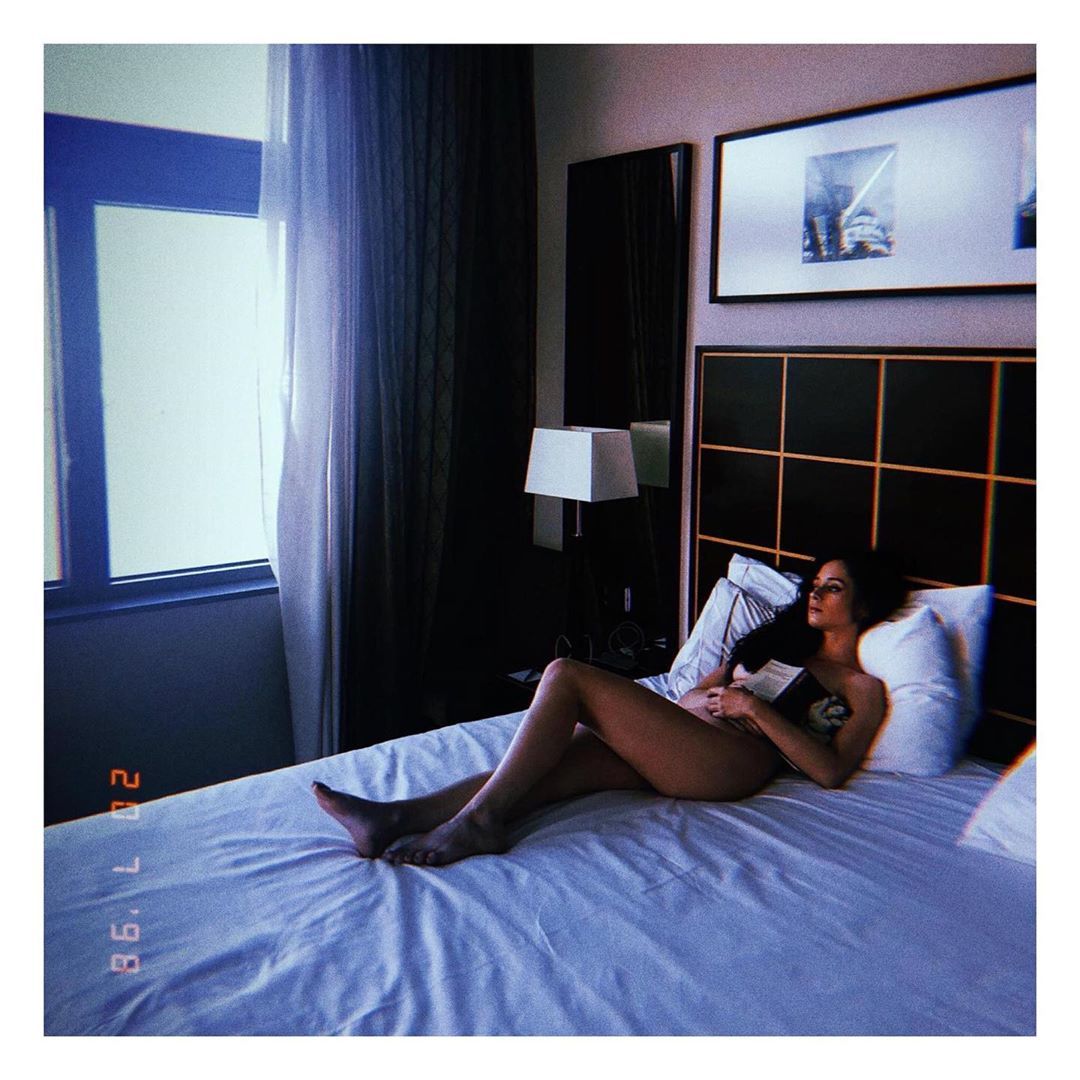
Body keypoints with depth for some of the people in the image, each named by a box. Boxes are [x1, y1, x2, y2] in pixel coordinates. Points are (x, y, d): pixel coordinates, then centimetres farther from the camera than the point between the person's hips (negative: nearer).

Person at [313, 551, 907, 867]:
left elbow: (831, 769, -7)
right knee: (576, 755, -23)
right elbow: (690, 696, 27)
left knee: (567, 676, -21)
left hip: (735, 761, -7)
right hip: (683, 743, 7)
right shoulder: (780, 639, 31)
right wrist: (704, 696, 2)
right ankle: (397, 817, -35)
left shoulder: (863, 689, 11)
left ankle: (479, 819, -25)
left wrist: (755, 707, -11)